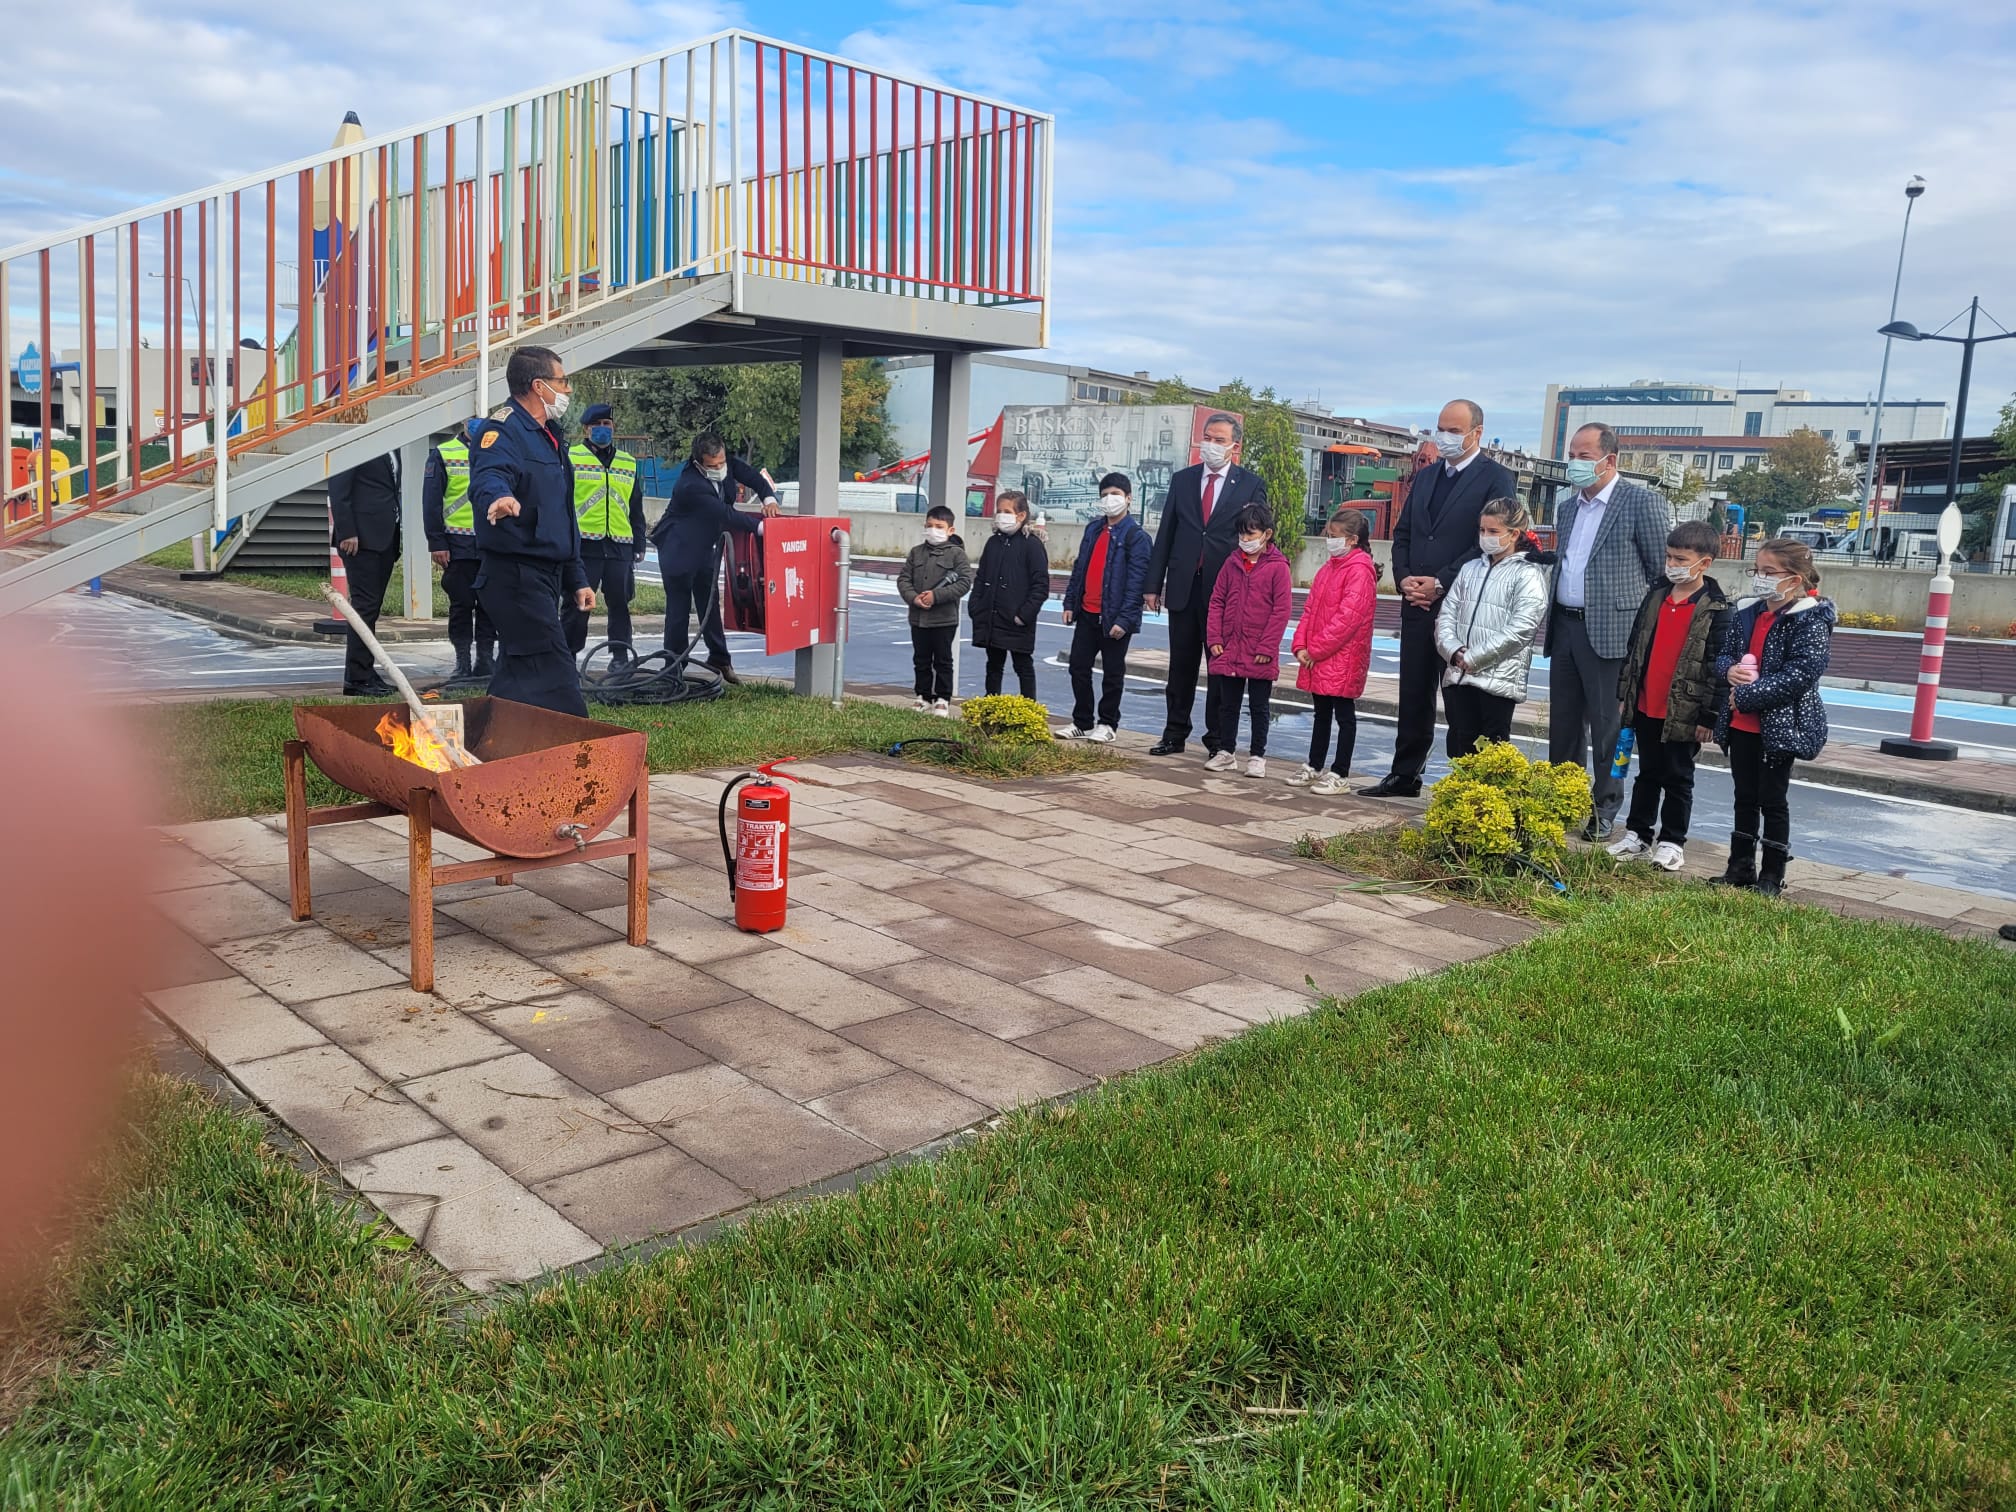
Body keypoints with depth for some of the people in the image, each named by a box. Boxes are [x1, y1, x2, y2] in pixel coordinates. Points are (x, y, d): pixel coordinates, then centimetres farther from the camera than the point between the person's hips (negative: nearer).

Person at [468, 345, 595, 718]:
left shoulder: (547, 435, 21)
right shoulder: (504, 429, -10)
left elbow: (563, 517, 26)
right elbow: (487, 475, -33)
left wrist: (576, 579, 24)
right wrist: (497, 496, -56)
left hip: (544, 576, 10)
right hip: (516, 574, -10)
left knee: (520, 680, 14)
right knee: (558, 683, -15)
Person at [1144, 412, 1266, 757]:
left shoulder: (1251, 485, 0)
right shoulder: (1182, 479, 9)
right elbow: (1165, 534, 9)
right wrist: (1154, 584, 6)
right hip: (1183, 587, 3)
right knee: (1181, 665, 9)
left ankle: (1217, 740, 13)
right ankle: (1175, 734, 18)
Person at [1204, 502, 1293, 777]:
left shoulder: (1278, 567, -8)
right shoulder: (1232, 563, 6)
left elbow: (1281, 610, -10)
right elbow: (1217, 602, 9)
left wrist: (1267, 647, -14)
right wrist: (1214, 639, 0)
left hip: (1260, 655, -4)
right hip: (1229, 649, 4)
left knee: (1259, 706, 7)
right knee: (1227, 704, 12)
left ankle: (1257, 756, 15)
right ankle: (1225, 752, 23)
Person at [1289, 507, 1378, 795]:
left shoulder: (1359, 570, -13)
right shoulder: (1328, 568, 14)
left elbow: (1347, 617, -20)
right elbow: (1310, 608, 13)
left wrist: (1316, 650, -18)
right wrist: (1301, 645, 1)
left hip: (1343, 659, -8)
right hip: (1316, 659, 8)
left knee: (1344, 715, 1)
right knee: (1322, 713, 17)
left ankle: (1339, 774, 6)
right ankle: (1314, 767, 26)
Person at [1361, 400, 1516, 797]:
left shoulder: (1496, 479, -5)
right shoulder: (1424, 478, 17)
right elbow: (1402, 534, 17)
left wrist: (1441, 583, -17)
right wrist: (1404, 578, -1)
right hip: (1417, 604, 6)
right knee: (1413, 695, 11)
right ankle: (1404, 775, 19)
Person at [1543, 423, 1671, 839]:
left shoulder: (1643, 503, -6)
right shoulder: (1569, 507, 16)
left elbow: (1664, 571, -6)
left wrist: (1645, 624, -7)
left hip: (1610, 630, -7)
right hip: (1566, 628, 7)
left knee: (1607, 725, -1)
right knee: (1563, 723, 12)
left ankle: (1605, 810, 9)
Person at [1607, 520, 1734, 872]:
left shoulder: (1716, 609, -11)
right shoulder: (1656, 596, 7)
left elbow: (1718, 665, -11)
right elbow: (1635, 646, 13)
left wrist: (1709, 716, -12)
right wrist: (1625, 693, 12)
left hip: (1684, 712, -5)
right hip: (1646, 706, 5)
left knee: (1678, 779, 7)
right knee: (1648, 774, 15)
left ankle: (1671, 842, 16)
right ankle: (1637, 835, 24)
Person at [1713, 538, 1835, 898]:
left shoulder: (1811, 621, -14)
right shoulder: (1746, 612, 6)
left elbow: (1801, 674, -22)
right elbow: (1723, 654, 15)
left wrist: (1747, 695, -21)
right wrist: (1730, 670, -10)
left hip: (1782, 726, -6)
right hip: (1741, 724, 6)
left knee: (1773, 800, 3)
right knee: (1745, 797, 14)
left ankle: (1772, 876, 14)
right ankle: (1741, 868, 25)